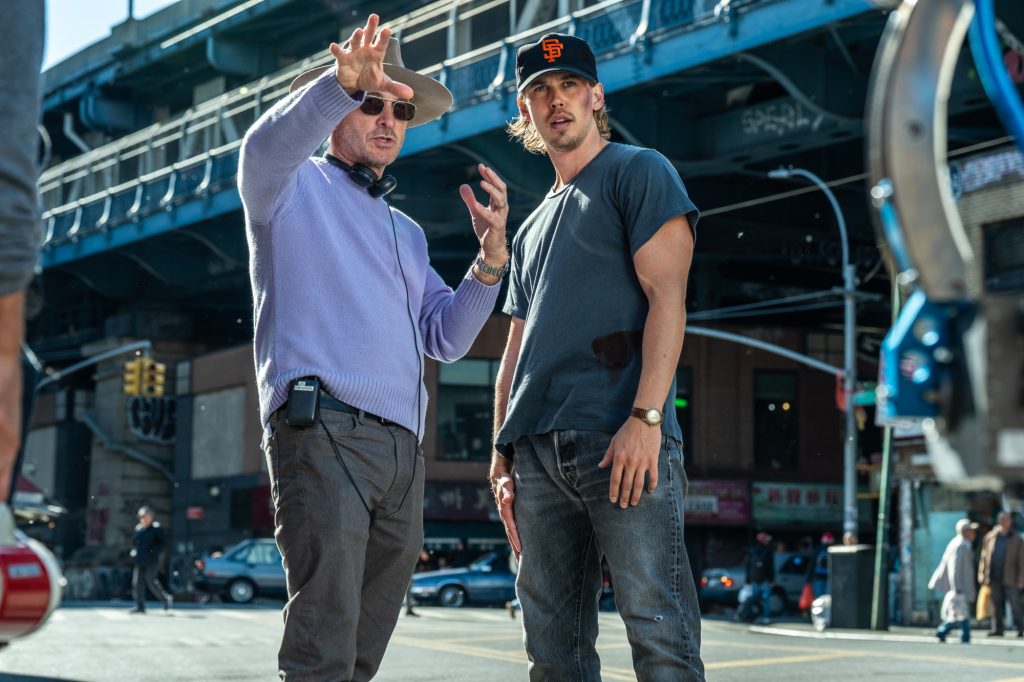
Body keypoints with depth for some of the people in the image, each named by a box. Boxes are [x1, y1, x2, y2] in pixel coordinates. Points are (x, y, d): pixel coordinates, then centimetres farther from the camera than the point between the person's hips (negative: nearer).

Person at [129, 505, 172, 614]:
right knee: (137, 583, -1)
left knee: (150, 580, -12)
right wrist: (133, 551, 4)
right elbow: (133, 542, 23)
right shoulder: (138, 529, 14)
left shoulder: (157, 528, -2)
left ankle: (166, 598, 8)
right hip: (139, 561, 6)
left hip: (151, 561, -6)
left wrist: (152, 551, -17)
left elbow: (161, 544, -5)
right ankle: (140, 606, 3)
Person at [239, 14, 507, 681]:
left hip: (402, 450, 7)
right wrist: (342, 83, -33)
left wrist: (490, 258, 3)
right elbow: (265, 146, -16)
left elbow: (445, 338, 19)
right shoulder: (295, 185, 9)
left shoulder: (406, 232, 29)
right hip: (322, 427, -7)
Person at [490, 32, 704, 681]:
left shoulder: (637, 172, 6)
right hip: (538, 450, 7)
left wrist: (644, 418, -17)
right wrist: (503, 456, 16)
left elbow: (666, 297, -6)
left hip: (621, 436, -7)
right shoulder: (533, 226, 28)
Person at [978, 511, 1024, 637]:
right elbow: (984, 556, 9)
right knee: (997, 604, 6)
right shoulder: (989, 537, 8)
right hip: (994, 578, 2)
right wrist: (982, 574, 3)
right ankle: (998, 628, 11)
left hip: (1010, 578, -2)